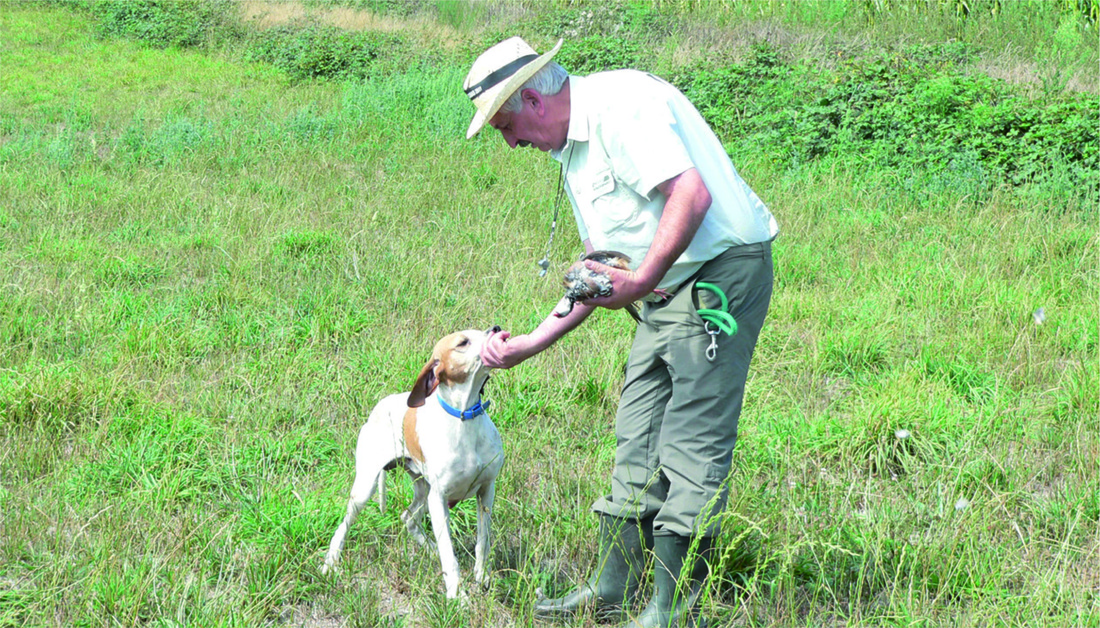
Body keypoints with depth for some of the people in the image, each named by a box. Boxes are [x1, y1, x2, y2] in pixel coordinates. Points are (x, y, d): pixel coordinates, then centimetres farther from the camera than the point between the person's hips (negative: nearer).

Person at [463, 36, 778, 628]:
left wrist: (641, 282, -24)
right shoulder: (572, 151, 18)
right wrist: (530, 344, 17)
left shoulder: (619, 104, -13)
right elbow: (598, 278, 21)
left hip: (722, 272, -10)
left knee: (692, 445, -8)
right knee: (637, 438, 11)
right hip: (669, 291, 10)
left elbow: (692, 194, -26)